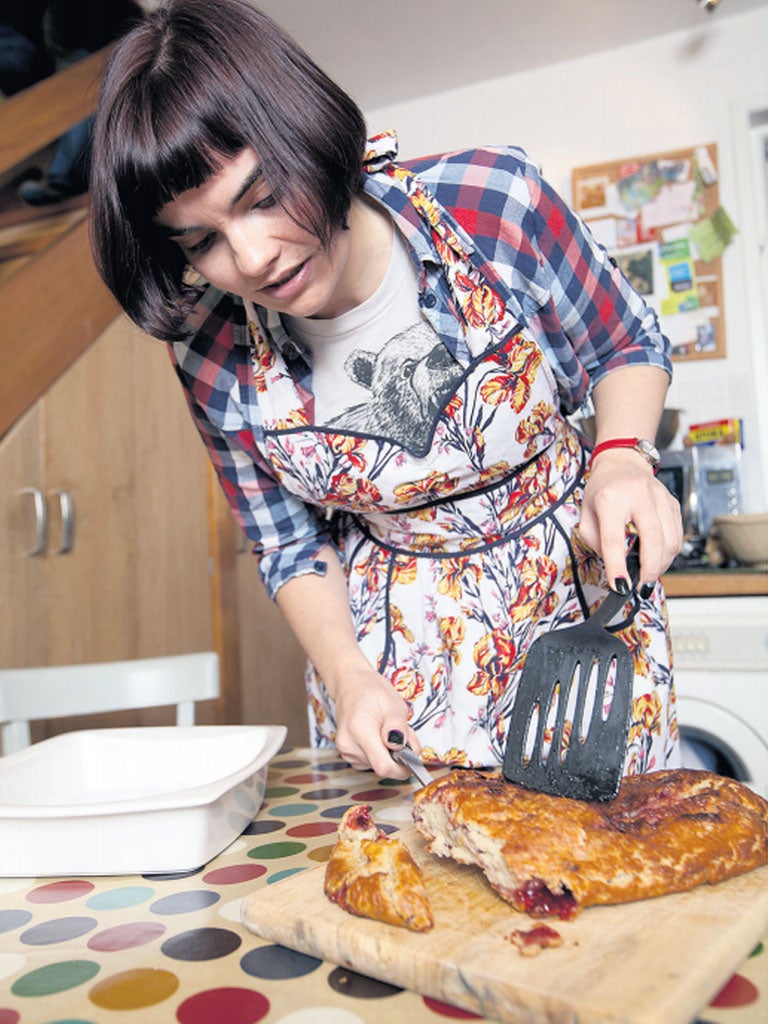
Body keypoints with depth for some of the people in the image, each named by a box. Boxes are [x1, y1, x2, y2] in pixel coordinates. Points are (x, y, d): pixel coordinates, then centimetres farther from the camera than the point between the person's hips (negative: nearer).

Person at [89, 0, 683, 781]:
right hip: (393, 639, 1)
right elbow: (292, 547, 0)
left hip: (586, 596, 0)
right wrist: (346, 677, -15)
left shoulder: (494, 199, -20)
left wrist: (622, 456, -22)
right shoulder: (214, 358, -14)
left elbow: (626, 345, -2)